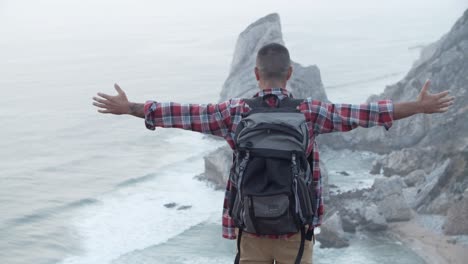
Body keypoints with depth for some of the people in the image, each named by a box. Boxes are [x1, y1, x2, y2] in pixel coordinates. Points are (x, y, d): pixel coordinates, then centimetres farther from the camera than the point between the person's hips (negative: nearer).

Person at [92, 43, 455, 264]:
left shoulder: (235, 112, -7)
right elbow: (361, 114, -6)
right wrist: (421, 106, 1)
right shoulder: (310, 112, -8)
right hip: (297, 229, 0)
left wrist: (128, 108, 5)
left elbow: (183, 114, -4)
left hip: (251, 227, 1)